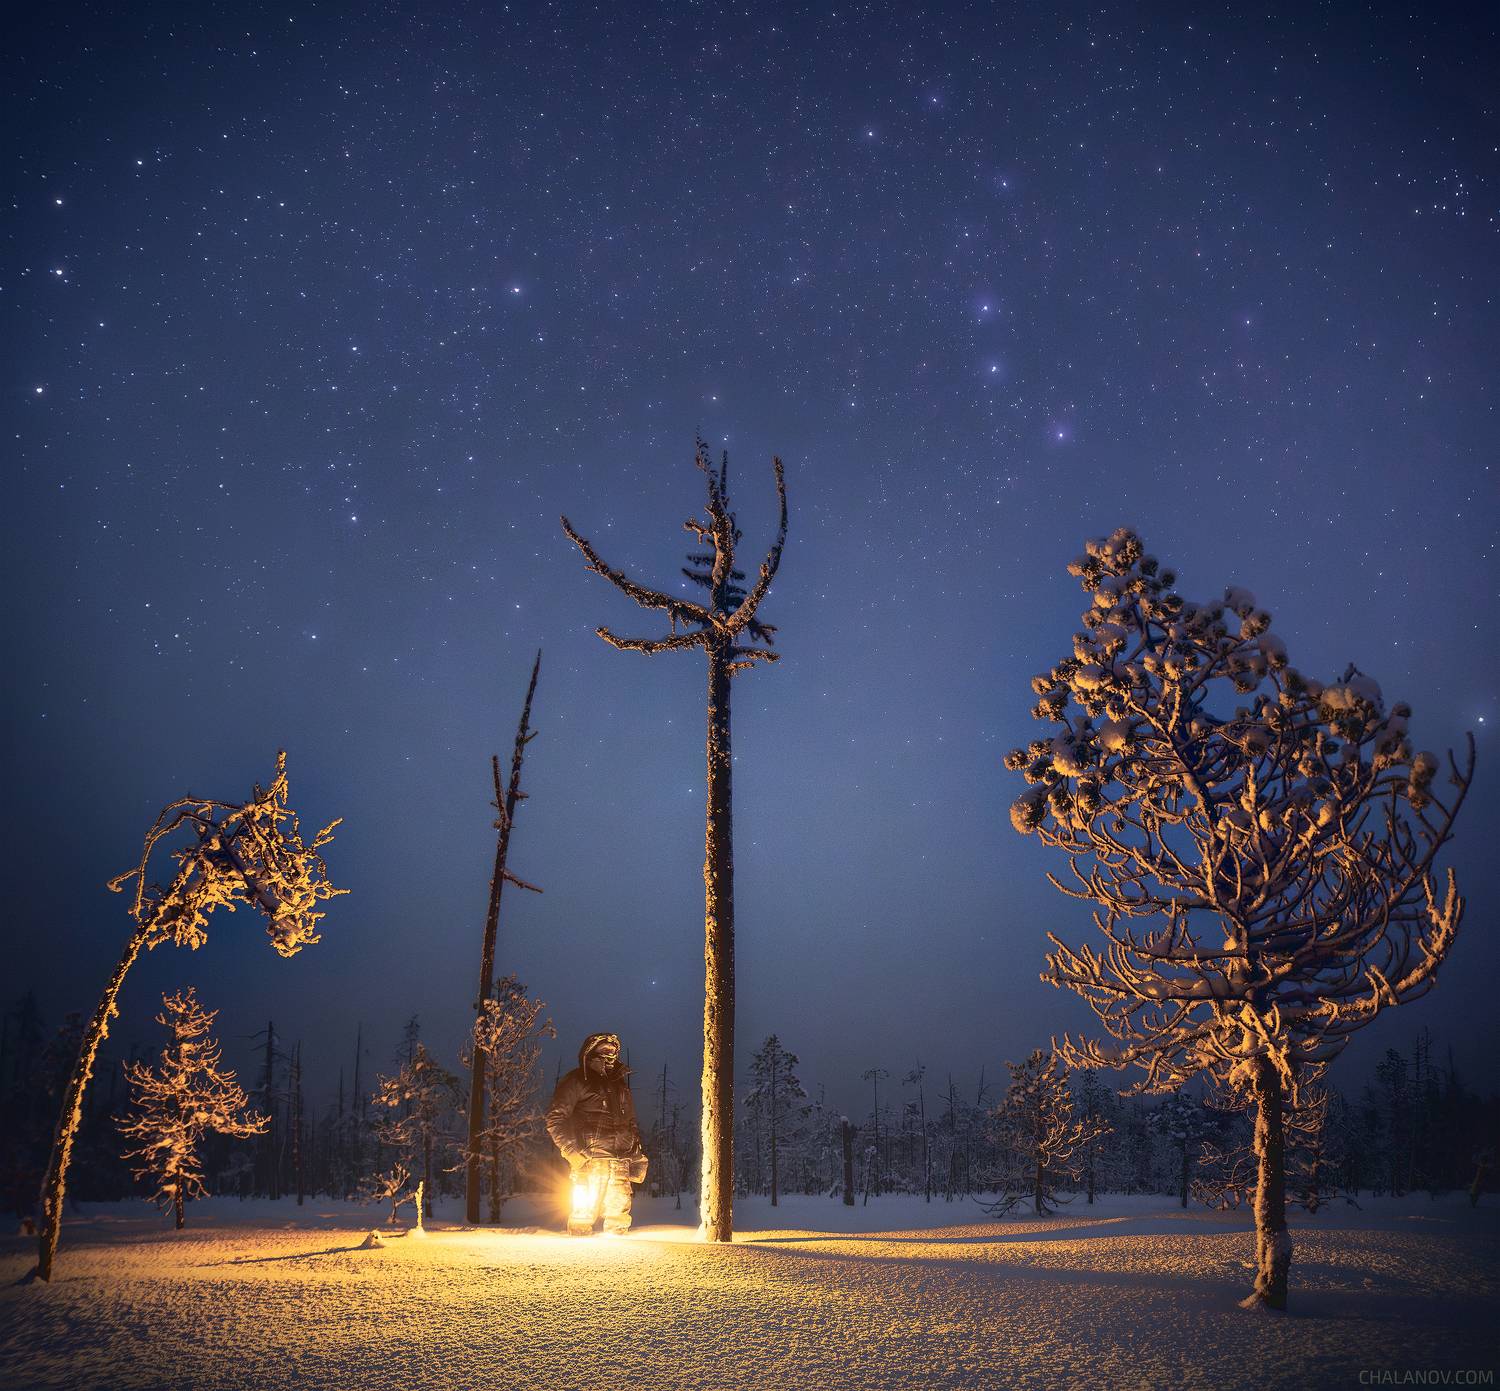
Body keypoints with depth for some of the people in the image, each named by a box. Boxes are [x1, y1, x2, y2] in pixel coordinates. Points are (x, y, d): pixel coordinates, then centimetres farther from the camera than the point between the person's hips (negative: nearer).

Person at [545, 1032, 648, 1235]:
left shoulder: (620, 1083, 23)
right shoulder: (577, 1081, 2)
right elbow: (555, 1119, -4)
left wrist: (637, 1155, 16)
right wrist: (572, 1151, -14)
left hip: (620, 1163, 6)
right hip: (590, 1161, -6)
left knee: (619, 1212, 2)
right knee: (585, 1210, -8)